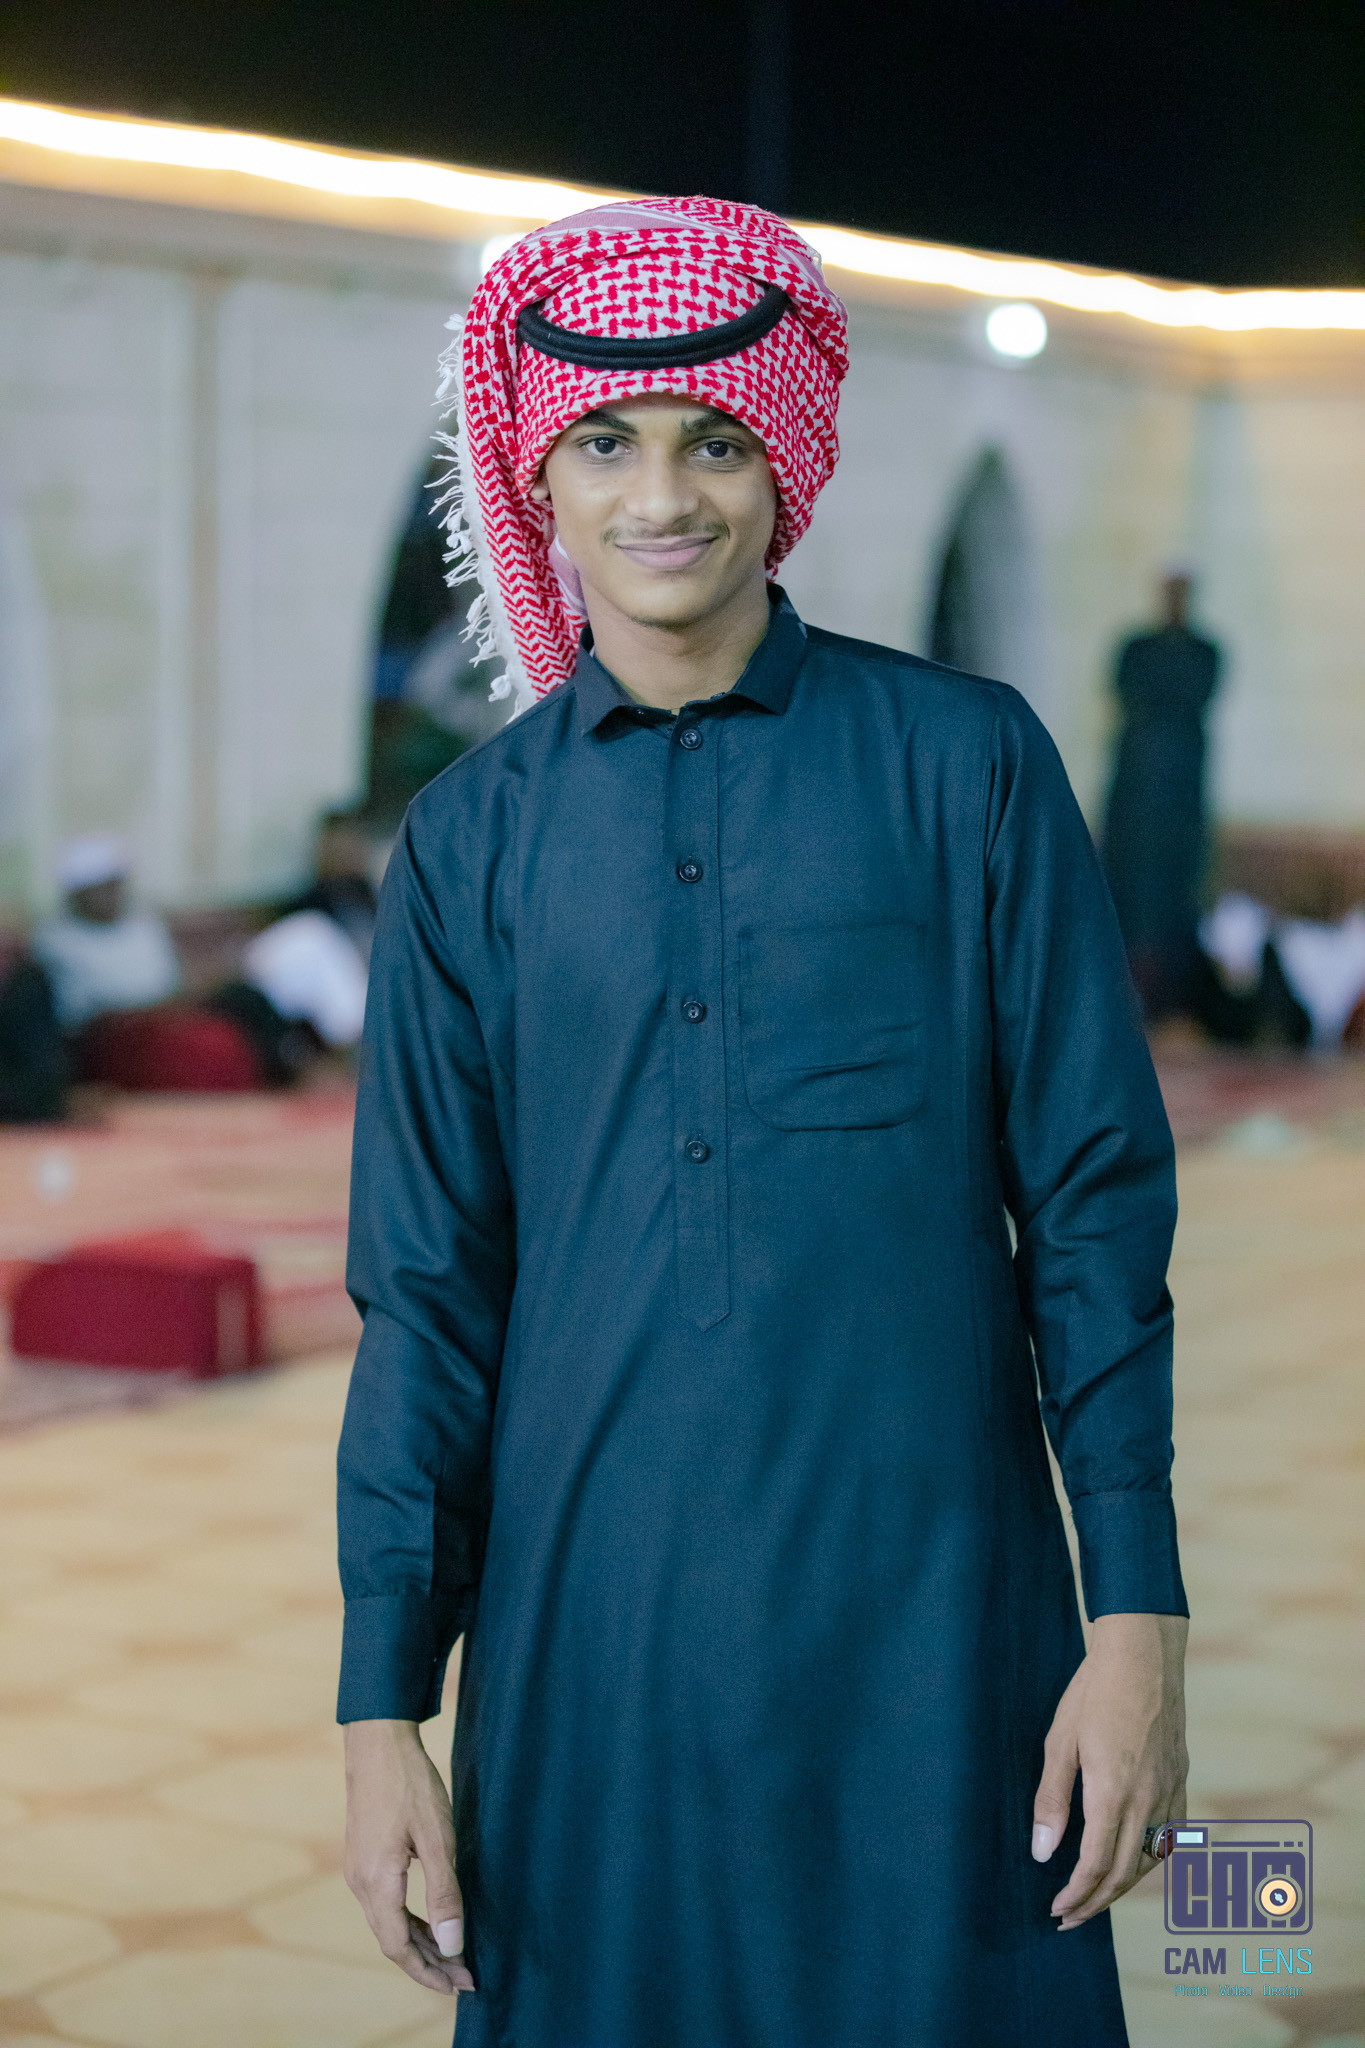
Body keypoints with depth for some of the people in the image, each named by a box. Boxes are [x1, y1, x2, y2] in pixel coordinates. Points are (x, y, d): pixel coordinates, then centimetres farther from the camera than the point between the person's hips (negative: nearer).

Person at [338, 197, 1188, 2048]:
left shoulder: (963, 765, -1)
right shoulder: (472, 839, 5)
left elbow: (1096, 1204, -1)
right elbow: (427, 1291, 6)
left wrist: (1138, 1623, -5)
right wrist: (384, 1706, 3)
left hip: (931, 1618, -1)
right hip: (589, 1628, 2)